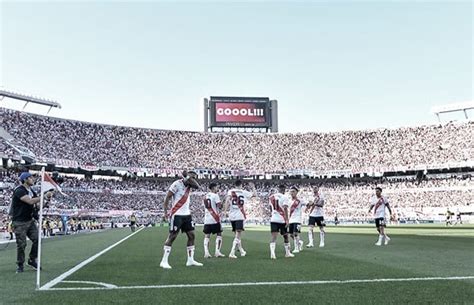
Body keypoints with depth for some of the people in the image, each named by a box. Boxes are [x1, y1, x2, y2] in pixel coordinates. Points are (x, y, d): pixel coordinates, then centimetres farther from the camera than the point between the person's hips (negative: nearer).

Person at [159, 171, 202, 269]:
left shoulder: (189, 185, 8)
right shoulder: (177, 184, -13)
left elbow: (197, 186, -12)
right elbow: (167, 197, -12)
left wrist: (188, 176, -17)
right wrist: (166, 211, -15)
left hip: (187, 214, 8)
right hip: (177, 214, -8)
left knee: (191, 235, 6)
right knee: (172, 236, -6)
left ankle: (190, 260, 14)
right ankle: (164, 261, 0)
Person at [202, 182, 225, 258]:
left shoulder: (205, 196, 14)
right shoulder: (215, 195, -7)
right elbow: (219, 206, -13)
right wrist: (221, 203, 7)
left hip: (206, 219, 6)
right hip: (214, 219, -6)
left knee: (207, 236, 7)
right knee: (219, 234, 4)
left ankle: (206, 252, -2)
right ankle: (217, 251, -3)